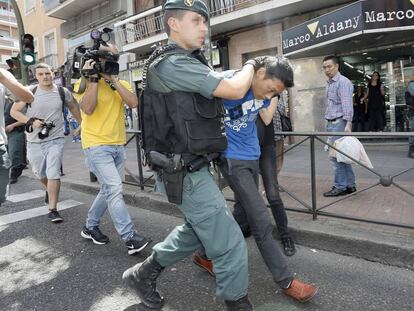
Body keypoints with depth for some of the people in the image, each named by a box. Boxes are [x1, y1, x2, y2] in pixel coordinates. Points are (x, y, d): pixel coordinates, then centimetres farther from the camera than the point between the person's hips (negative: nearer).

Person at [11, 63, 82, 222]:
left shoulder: (62, 92, -2)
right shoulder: (30, 91, -5)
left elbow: (74, 107, 16)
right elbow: (14, 111, 1)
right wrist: (31, 121, -15)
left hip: (56, 140, -1)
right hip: (34, 142, 2)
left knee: (53, 174, -9)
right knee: (40, 174, 17)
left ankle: (53, 210, -1)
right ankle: (50, 189, 49)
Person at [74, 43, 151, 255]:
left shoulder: (120, 84, 12)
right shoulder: (84, 84, 0)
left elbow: (133, 103, -8)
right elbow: (87, 109, -18)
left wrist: (113, 80, -11)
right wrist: (93, 79, -15)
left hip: (118, 145, 6)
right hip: (96, 145, -6)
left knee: (109, 190, 13)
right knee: (114, 189, -15)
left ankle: (90, 227, 32)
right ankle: (130, 238, -11)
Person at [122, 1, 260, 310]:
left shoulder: (190, 63, 13)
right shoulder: (172, 64, -17)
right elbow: (235, 90, -19)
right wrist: (251, 64, 1)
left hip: (190, 169, 10)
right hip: (187, 174, -10)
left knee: (197, 229, 26)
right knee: (230, 244, 0)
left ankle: (144, 273, 38)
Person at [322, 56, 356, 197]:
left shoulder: (343, 82, -9)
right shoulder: (329, 83, 18)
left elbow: (347, 105, -17)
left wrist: (348, 124, -25)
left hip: (339, 123, -9)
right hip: (331, 123, 9)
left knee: (337, 156, -7)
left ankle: (340, 187, 2)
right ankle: (349, 185, 19)